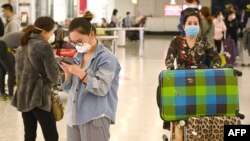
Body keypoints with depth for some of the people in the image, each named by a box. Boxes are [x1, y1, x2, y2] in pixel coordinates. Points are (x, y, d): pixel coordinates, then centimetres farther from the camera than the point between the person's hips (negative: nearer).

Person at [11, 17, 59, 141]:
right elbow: (53, 75, -14)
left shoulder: (21, 47, 11)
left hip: (23, 96, 8)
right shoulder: (44, 46, -13)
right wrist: (50, 81, 6)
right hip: (39, 97, -8)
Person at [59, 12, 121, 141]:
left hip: (95, 118, -6)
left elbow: (102, 88, -16)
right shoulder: (77, 57, 13)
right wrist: (67, 73, -3)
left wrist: (80, 73, -21)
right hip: (74, 117, 6)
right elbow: (69, 89, 15)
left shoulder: (106, 58, -7)